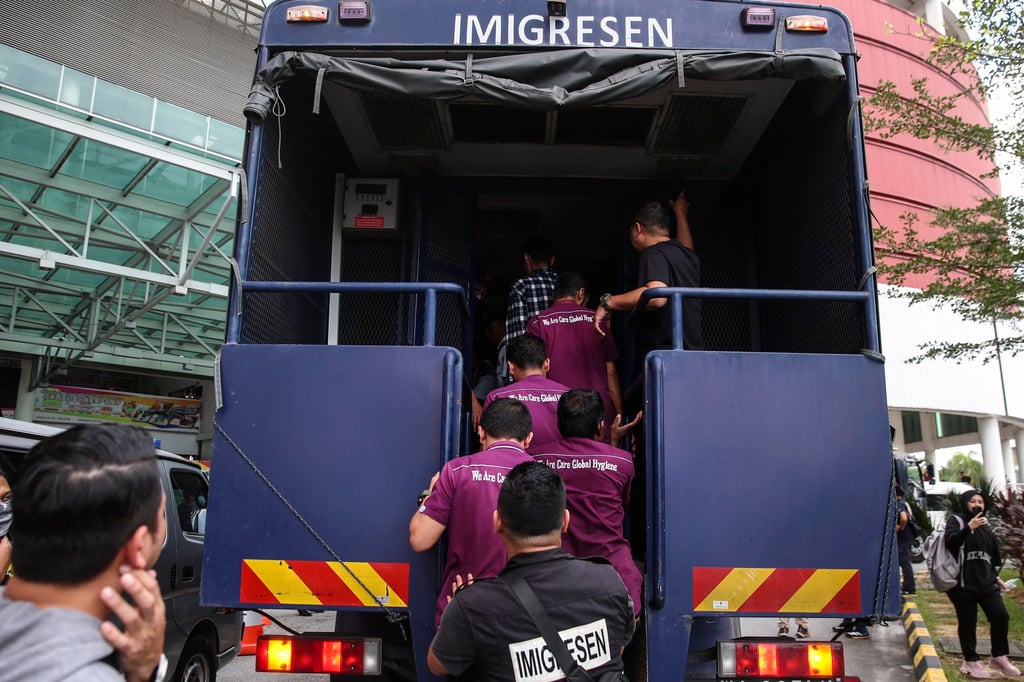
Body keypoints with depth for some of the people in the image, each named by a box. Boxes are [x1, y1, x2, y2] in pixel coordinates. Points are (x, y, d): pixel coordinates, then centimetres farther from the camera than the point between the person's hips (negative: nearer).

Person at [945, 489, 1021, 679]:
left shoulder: (985, 526, 17)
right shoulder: (956, 522, -2)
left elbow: (992, 555, 26)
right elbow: (950, 542, -21)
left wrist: (996, 576, 24)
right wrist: (969, 528, -32)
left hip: (986, 582, 6)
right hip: (963, 583, -6)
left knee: (1001, 616, -3)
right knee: (968, 623, 0)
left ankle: (999, 657, 14)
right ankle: (971, 662, 12)